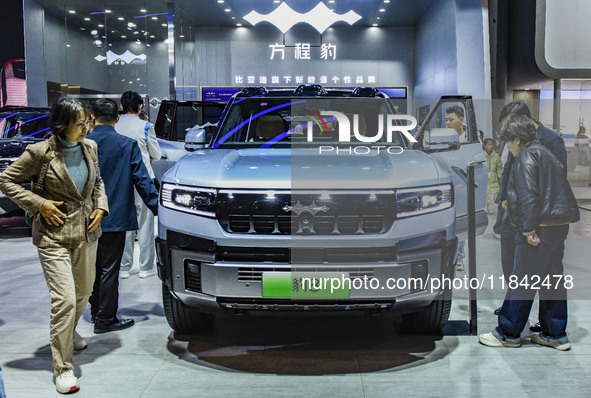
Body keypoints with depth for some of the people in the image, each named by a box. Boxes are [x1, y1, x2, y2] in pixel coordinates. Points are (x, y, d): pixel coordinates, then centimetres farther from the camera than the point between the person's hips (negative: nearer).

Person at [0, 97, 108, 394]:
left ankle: (67, 332, 51)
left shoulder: (89, 147, 3)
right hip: (54, 236, -6)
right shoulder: (41, 152, -14)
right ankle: (62, 368, 2)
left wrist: (100, 206, 2)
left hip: (87, 233, 6)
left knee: (83, 293, 20)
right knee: (64, 300, -10)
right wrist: (38, 204, -13)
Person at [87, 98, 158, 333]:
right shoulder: (127, 145, -8)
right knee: (109, 268, 2)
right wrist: (157, 208, -1)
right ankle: (105, 319, 8)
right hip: (114, 217, -3)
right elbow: (142, 181, -8)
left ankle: (96, 310, 32)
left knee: (94, 266, 19)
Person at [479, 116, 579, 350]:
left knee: (521, 282, -2)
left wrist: (529, 229, -21)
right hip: (559, 226, 10)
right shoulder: (547, 155, 20)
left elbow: (528, 195, -19)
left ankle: (508, 333, 6)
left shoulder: (526, 157, -9)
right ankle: (555, 335, 19)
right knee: (552, 280, 13)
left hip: (539, 229, -10)